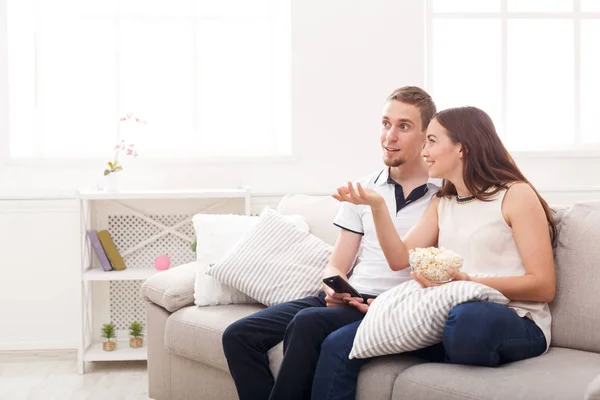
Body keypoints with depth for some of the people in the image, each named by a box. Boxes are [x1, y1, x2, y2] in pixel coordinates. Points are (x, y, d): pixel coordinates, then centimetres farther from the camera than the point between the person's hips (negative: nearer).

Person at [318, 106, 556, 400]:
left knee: (469, 319, -43)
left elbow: (544, 286, -9)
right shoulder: (441, 202, 20)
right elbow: (400, 259, 8)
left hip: (514, 322, -5)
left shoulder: (516, 195, -2)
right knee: (339, 345, -13)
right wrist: (376, 206, -4)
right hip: (449, 316, 5)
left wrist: (468, 282, -21)